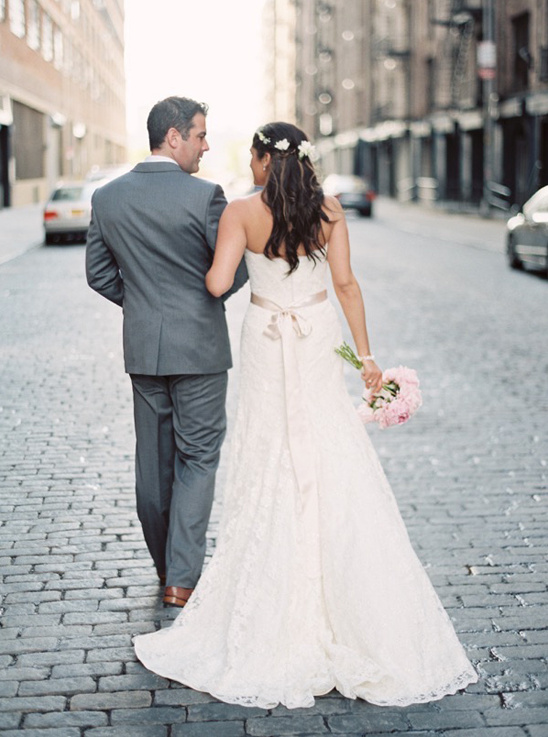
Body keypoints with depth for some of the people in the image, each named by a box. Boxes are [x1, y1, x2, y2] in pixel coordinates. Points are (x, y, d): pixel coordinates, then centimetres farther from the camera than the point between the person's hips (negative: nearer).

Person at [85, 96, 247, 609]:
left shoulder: (107, 197, 1)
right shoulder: (203, 195, -14)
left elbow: (99, 274, 8)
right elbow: (236, 269, -8)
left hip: (141, 347, 5)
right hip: (198, 348, -5)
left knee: (153, 459, 15)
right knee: (197, 459, 3)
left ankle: (164, 566, 29)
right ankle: (182, 578, 1)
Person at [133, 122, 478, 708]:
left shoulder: (242, 212, -8)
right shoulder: (328, 209, -1)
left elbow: (217, 282, -17)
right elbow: (346, 284, -4)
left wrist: (212, 268, 7)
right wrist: (366, 356, 0)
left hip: (266, 346, -2)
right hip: (318, 341, 2)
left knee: (269, 471, 6)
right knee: (336, 471, 6)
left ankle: (265, 618, 12)